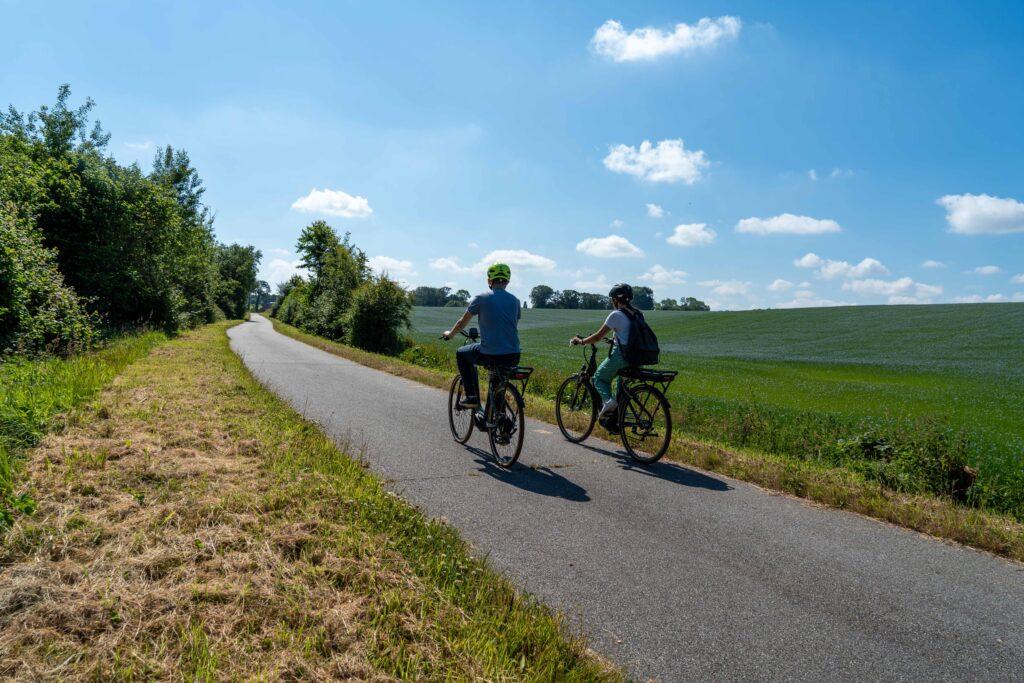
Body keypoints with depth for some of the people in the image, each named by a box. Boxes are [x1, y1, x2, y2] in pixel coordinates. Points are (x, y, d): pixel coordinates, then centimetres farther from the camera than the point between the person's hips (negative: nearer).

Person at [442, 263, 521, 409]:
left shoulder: (481, 298, 0)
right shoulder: (515, 300, 10)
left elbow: (462, 322, 10)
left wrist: (449, 334, 30)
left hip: (490, 355, -4)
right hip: (513, 358, 4)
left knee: (461, 354, 24)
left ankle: (471, 397, 16)